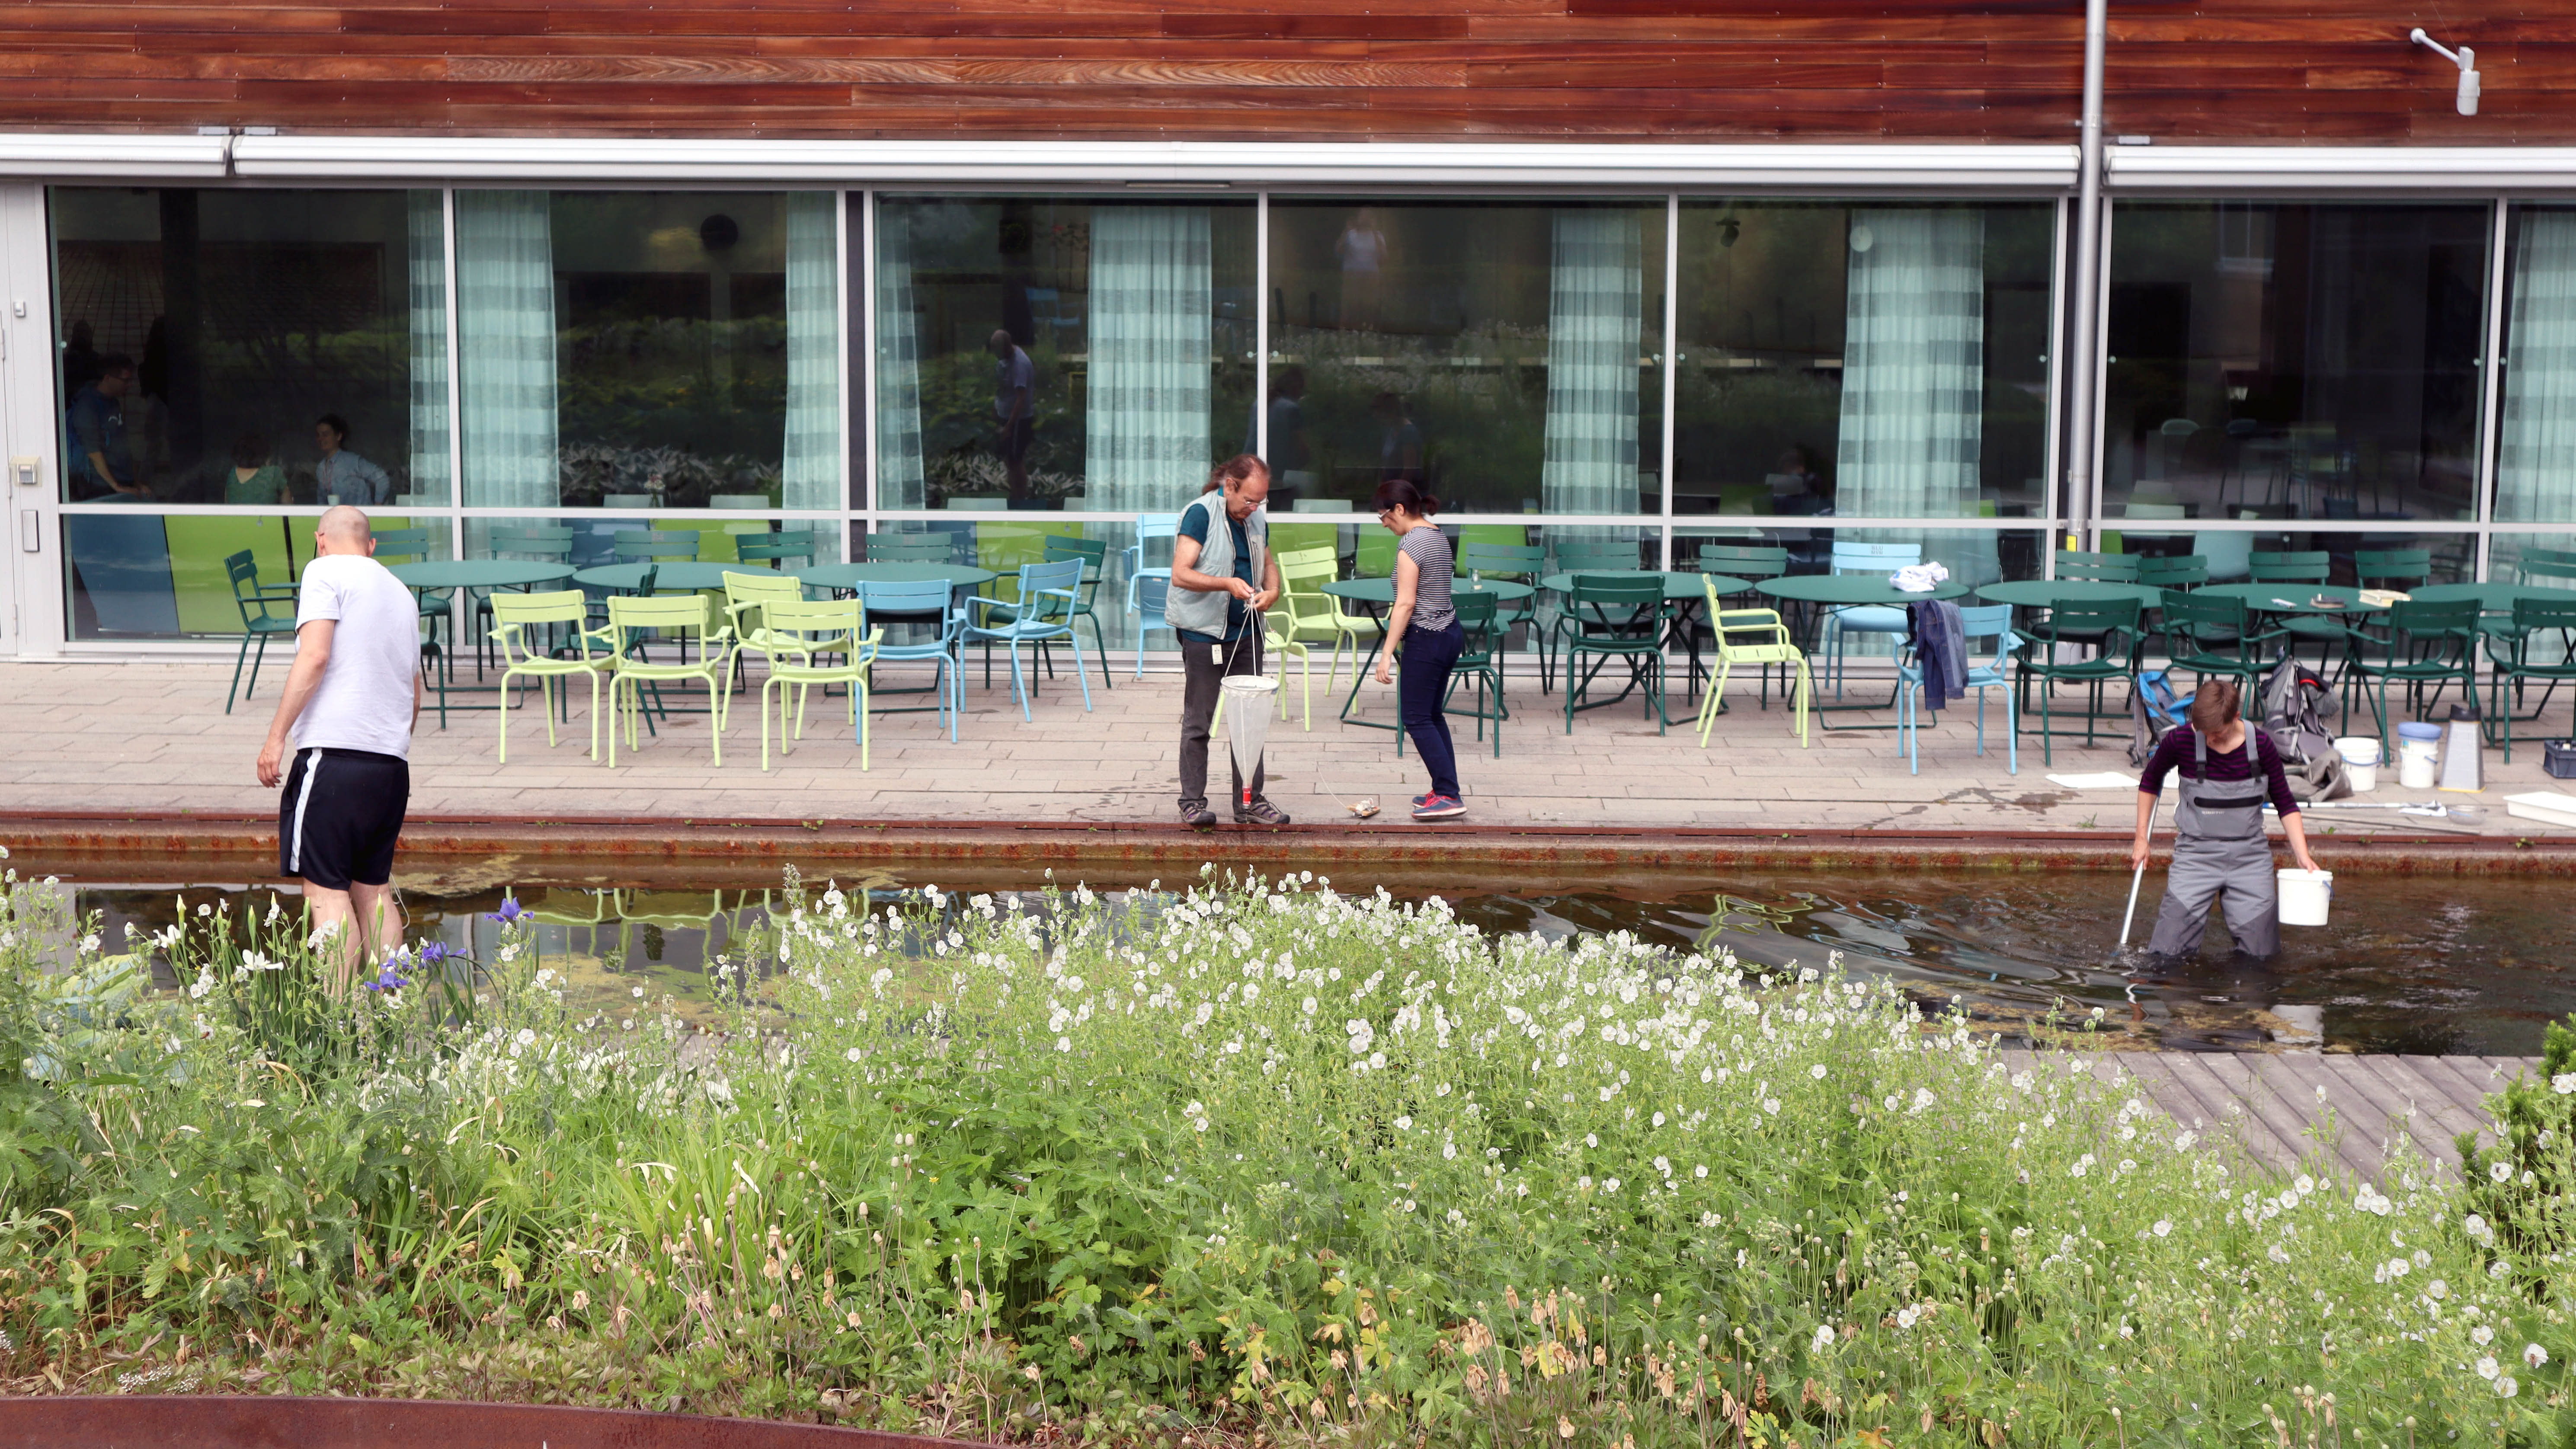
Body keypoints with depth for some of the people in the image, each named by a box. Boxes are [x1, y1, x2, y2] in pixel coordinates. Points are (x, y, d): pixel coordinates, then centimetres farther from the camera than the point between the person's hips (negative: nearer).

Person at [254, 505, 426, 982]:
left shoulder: (325, 572, 1)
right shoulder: (401, 592, 22)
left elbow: (314, 657, -14)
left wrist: (276, 737, -13)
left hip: (335, 752, -7)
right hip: (392, 762, 7)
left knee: (327, 891, -6)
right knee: (374, 889, 14)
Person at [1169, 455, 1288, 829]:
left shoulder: (1257, 520, 9)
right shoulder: (1200, 513, -11)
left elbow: (1268, 563, 23)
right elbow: (1180, 574, -18)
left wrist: (1272, 590, 0)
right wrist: (1227, 583, -29)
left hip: (1246, 630, 6)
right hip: (1203, 632, -6)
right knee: (1198, 722, 1)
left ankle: (1250, 802, 15)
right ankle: (1192, 803, 9)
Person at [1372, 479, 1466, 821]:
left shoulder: (1411, 543, -16)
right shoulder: (1439, 537, 12)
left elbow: (1406, 603, -20)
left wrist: (1388, 652, -18)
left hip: (1426, 639, -9)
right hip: (1450, 632, 9)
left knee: (1417, 718, -3)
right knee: (1433, 715, 16)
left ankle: (1447, 796, -7)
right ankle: (1445, 790, 17)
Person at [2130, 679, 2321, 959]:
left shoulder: (2261, 745, -7)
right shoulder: (2180, 740, -10)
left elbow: (2286, 804, 3)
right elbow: (2150, 781, 10)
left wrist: (2303, 856, -8)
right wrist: (2141, 838, 11)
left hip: (2250, 855, 1)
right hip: (2196, 854, -1)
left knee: (2262, 952, 1)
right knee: (2167, 951, -9)